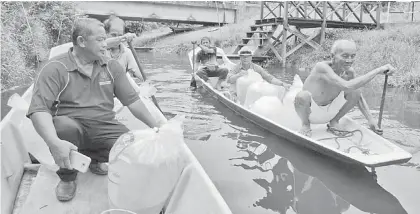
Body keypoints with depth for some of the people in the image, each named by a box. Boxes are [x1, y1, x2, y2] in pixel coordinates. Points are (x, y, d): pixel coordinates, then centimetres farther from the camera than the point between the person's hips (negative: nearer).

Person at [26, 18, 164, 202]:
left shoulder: (112, 67, 5)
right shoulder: (55, 68, -10)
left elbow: (132, 100, 4)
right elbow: (39, 109, -21)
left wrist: (157, 127, -4)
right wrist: (54, 143, -39)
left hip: (104, 127, 4)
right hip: (71, 126, -3)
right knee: (63, 126, -37)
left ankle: (93, 157, 12)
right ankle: (67, 177, -4)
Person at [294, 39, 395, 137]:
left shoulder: (349, 72, -9)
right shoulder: (322, 67, -29)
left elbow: (358, 96, 3)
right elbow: (347, 86, -42)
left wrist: (370, 120, -5)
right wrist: (377, 71, -39)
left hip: (328, 113, 5)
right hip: (310, 111, -5)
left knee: (356, 91, -13)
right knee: (303, 95, -38)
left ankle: (334, 122, 8)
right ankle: (305, 125, -5)